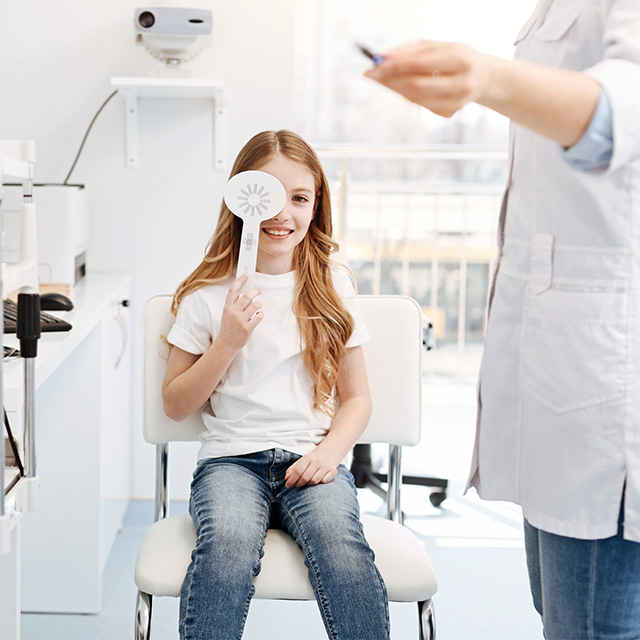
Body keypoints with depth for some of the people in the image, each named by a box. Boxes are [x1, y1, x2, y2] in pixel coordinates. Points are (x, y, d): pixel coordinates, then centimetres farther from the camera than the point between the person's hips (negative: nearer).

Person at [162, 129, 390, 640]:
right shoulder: (207, 295, 7)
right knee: (227, 549, -35)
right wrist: (227, 343, -5)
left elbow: (356, 398, 13)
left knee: (344, 550, -33)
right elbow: (175, 404, 9)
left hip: (311, 460, 1)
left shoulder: (333, 290, 11)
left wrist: (331, 450, -7)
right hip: (232, 459, 0)